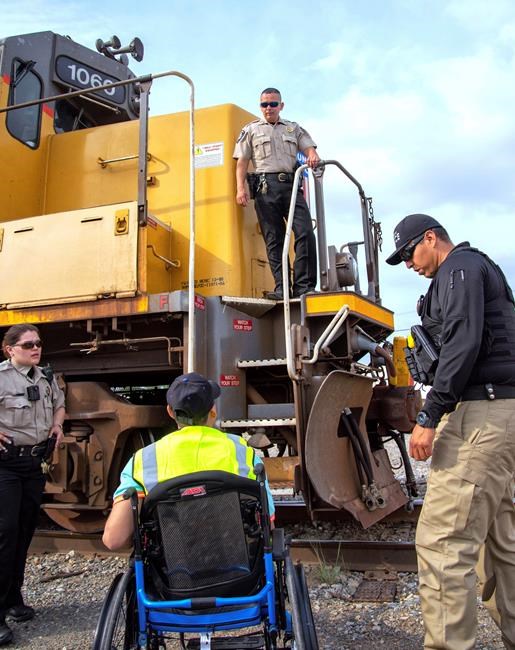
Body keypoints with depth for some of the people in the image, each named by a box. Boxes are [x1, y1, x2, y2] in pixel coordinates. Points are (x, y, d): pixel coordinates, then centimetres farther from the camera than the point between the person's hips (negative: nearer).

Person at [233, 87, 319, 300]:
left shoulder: (294, 129, 24)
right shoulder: (251, 129, 19)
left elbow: (309, 147, 11)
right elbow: (242, 161, 10)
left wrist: (313, 155, -14)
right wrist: (240, 188, -5)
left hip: (291, 185, 1)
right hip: (265, 186, -1)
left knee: (306, 233, -14)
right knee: (274, 240, -5)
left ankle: (304, 287, -13)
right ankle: (281, 289, -7)